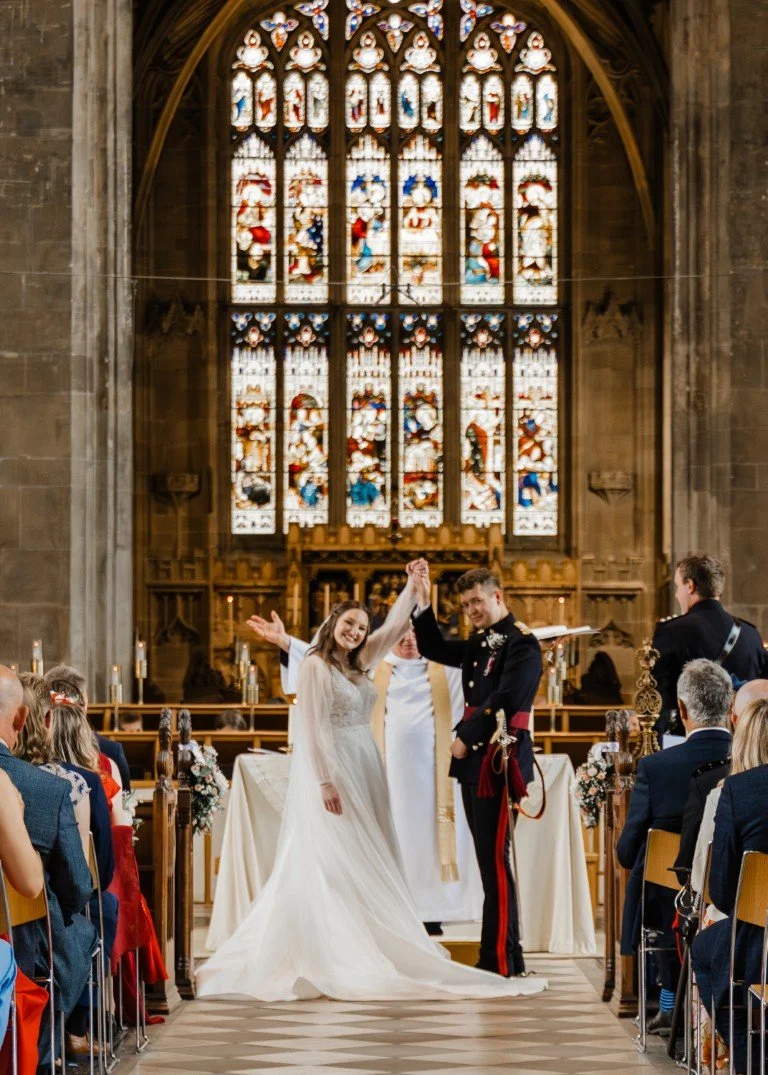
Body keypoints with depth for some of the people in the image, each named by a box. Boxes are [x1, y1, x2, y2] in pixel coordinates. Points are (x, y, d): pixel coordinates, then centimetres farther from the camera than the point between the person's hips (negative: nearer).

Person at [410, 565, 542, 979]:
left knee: (494, 859, -8)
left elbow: (506, 699, -18)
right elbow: (435, 649, 27)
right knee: (489, 861, 10)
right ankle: (503, 955, 15)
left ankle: (501, 960, -6)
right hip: (474, 763, 9)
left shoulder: (521, 643, -10)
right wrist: (424, 605, 15)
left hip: (499, 760, -9)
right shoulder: (479, 643, 18)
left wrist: (466, 737, -11)